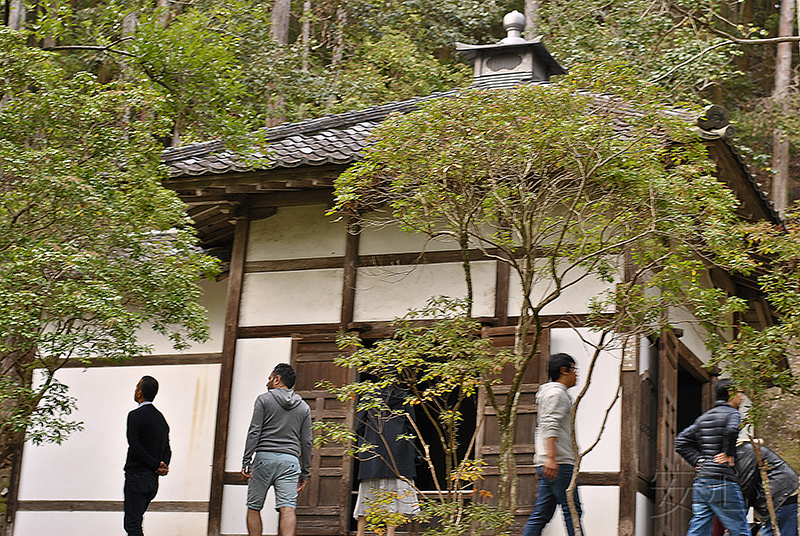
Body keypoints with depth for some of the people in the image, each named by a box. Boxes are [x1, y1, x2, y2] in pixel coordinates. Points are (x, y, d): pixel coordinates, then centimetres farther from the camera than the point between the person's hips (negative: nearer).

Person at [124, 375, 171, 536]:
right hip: (153, 479, 8)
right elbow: (167, 449, 14)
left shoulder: (135, 415, -10)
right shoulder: (160, 418, 14)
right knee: (135, 522, 16)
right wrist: (163, 465, -3)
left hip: (137, 476, -8)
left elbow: (135, 446, -17)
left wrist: (157, 464, -13)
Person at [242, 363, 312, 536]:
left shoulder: (264, 399, 4)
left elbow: (254, 432, -4)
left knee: (254, 508, 7)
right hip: (290, 460, 2)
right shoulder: (304, 407, 15)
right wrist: (304, 473, 16)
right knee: (288, 509, -8)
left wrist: (246, 462, -5)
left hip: (264, 457, -2)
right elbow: (306, 442, 12)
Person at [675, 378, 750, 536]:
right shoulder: (732, 413, -2)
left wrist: (697, 461, 11)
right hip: (722, 482, -7)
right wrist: (730, 454, -12)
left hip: (700, 483, 7)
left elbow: (681, 442, 18)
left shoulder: (703, 417, 21)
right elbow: (732, 430, -25)